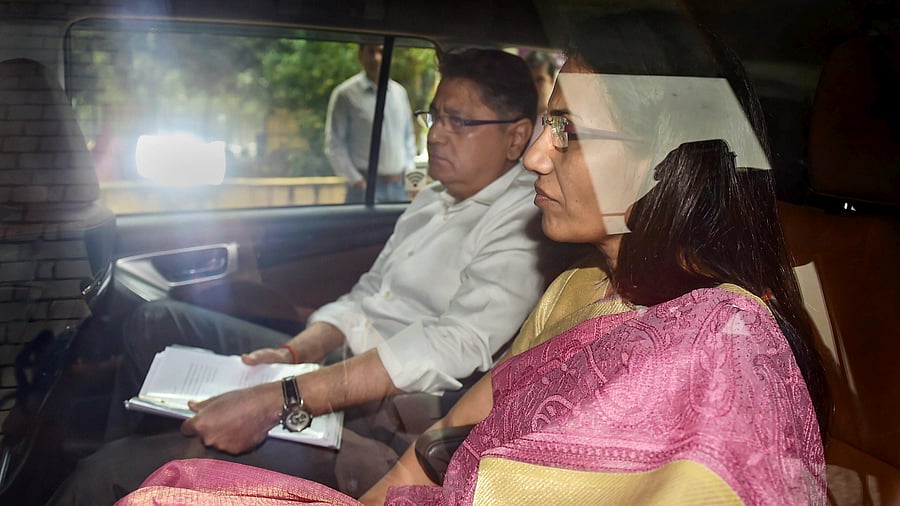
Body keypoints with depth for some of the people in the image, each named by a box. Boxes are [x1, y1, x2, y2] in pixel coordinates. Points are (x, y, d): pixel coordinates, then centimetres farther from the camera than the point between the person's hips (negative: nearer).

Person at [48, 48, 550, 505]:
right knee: (157, 324, 11)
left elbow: (451, 349, -29)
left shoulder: (522, 227, -15)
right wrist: (293, 352, -4)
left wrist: (276, 401, -33)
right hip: (331, 369, 10)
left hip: (378, 424, -9)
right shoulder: (436, 198, 16)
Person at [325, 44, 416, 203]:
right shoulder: (345, 94, -3)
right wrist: (356, 180, -9)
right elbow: (334, 146, -5)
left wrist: (409, 173, 9)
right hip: (365, 187, -4)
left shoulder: (400, 92, 12)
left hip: (399, 186, 5)